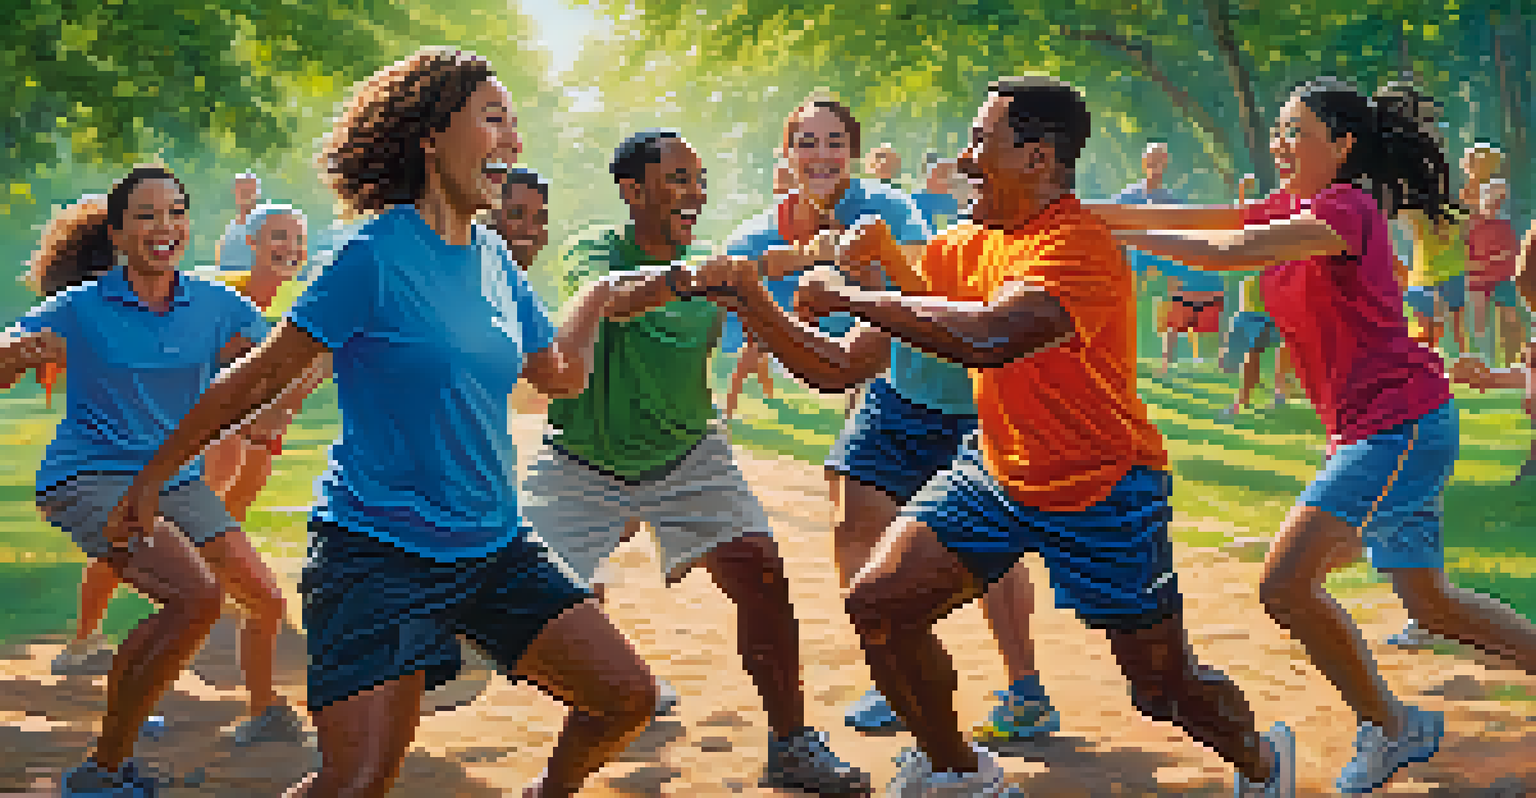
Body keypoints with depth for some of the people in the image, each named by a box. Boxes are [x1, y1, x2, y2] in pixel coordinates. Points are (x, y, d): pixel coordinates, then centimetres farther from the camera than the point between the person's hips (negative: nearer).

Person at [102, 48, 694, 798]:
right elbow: (260, 376, -8)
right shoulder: (379, 255, -14)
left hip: (494, 547, 7)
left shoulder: (493, 258, 7)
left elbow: (557, 375, 24)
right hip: (379, 554, -7)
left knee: (626, 696, 2)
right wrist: (151, 478, -3)